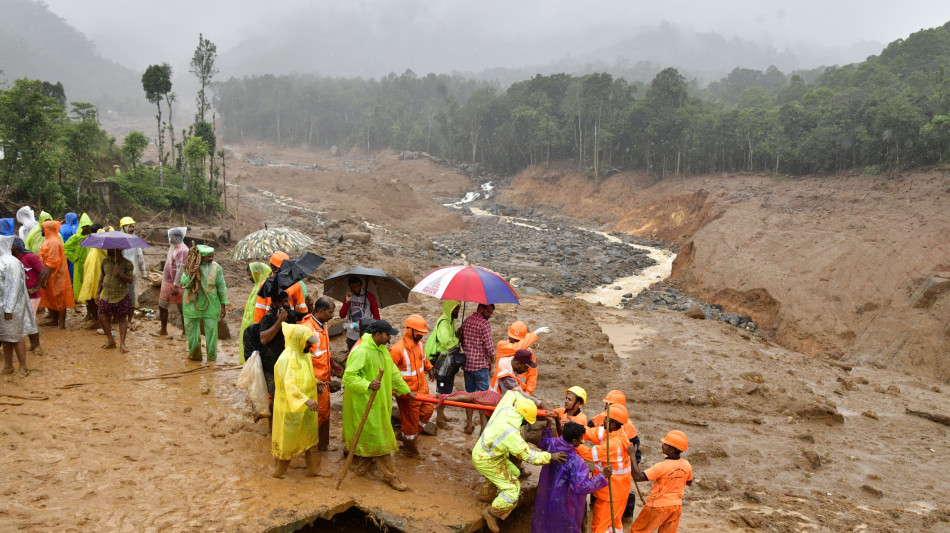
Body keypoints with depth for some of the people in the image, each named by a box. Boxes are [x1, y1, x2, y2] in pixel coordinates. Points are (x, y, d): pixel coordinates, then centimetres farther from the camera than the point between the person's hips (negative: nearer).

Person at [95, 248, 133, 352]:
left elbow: (130, 280, -9)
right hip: (106, 296, 4)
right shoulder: (105, 261, 8)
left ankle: (122, 343, 4)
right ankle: (110, 340, 15)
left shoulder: (126, 263, -4)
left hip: (121, 296, -4)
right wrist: (97, 293, 12)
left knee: (122, 318, 0)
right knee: (103, 317, -1)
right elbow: (101, 278, 16)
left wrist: (121, 274, -27)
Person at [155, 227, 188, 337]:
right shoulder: (172, 247, 10)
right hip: (167, 282, 10)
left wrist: (176, 286, -26)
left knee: (182, 309, 2)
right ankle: (163, 329, 29)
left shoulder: (182, 250, -21)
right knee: (162, 306, 16)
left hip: (177, 284, -10)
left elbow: (181, 269, -25)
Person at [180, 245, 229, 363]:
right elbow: (184, 283, -5)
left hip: (210, 304, -2)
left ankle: (212, 356, 11)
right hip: (192, 303, 2)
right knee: (190, 328, 10)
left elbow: (221, 287, -1)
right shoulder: (190, 266, -4)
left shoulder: (216, 268, -6)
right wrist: (190, 275, -25)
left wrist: (223, 306, 0)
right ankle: (194, 354, 26)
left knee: (211, 329, -2)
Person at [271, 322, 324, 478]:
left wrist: (315, 382, 8)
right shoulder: (286, 358, -24)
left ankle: (313, 469, 29)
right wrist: (305, 399, -43)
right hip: (290, 406, -9)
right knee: (287, 438, 7)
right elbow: (288, 385, -34)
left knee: (310, 436, 16)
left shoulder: (304, 355, 5)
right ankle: (279, 471, 25)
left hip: (306, 407, 9)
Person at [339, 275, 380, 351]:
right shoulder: (348, 296, 7)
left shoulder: (370, 297, -5)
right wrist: (347, 302, -12)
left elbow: (376, 316, 0)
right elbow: (342, 315, 2)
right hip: (351, 337, 4)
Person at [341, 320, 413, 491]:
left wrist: (406, 390, 20)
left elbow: (393, 372, 18)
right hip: (364, 402, -9)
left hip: (378, 401, 9)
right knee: (378, 437, -3)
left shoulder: (382, 350, 8)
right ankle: (390, 475, 5)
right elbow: (348, 377, -25)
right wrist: (368, 385, -38)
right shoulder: (361, 352, -22)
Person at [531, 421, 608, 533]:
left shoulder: (553, 444, -15)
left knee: (544, 523, 28)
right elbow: (580, 487, -33)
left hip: (546, 494, 6)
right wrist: (602, 476, -32)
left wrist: (548, 424, 11)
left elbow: (543, 443, 11)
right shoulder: (576, 462, -33)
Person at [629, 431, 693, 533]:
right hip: (676, 506, 6)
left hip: (658, 506, -6)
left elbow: (638, 477, -29)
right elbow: (689, 482, 15)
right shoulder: (686, 465, -6)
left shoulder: (661, 467, -25)